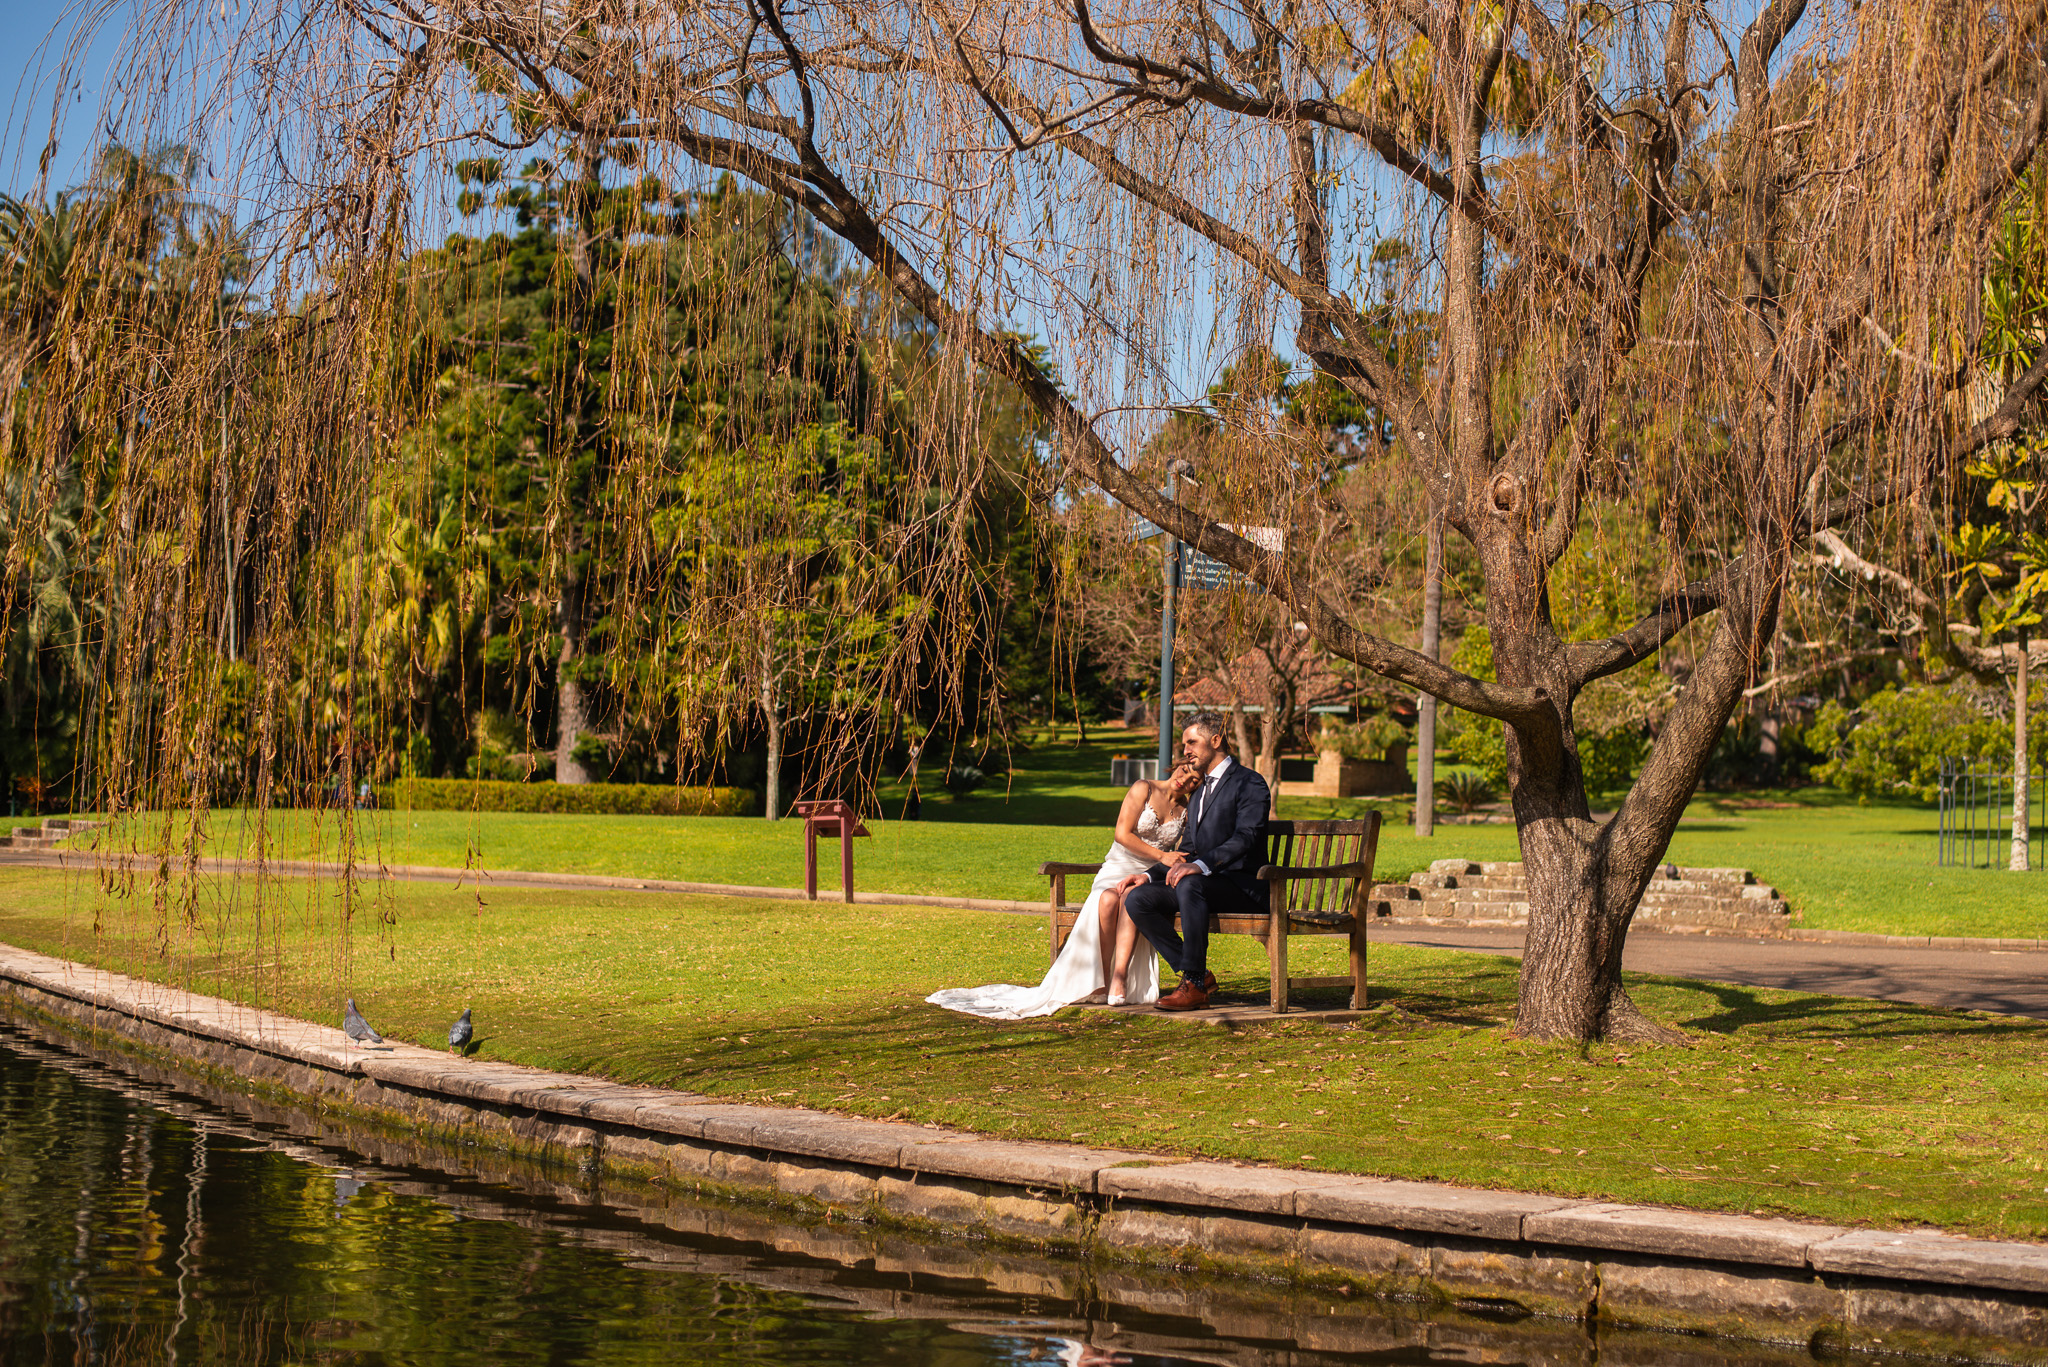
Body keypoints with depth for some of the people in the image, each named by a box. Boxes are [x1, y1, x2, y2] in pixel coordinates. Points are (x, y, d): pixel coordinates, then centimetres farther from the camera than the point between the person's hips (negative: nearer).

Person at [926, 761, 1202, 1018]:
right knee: (1106, 901, -38)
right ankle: (1102, 980, -29)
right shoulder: (1144, 789, 1)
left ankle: (1119, 977, -45)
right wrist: (1161, 856, -17)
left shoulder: (1187, 809, 10)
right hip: (1116, 870, -1)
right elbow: (1122, 834, -7)